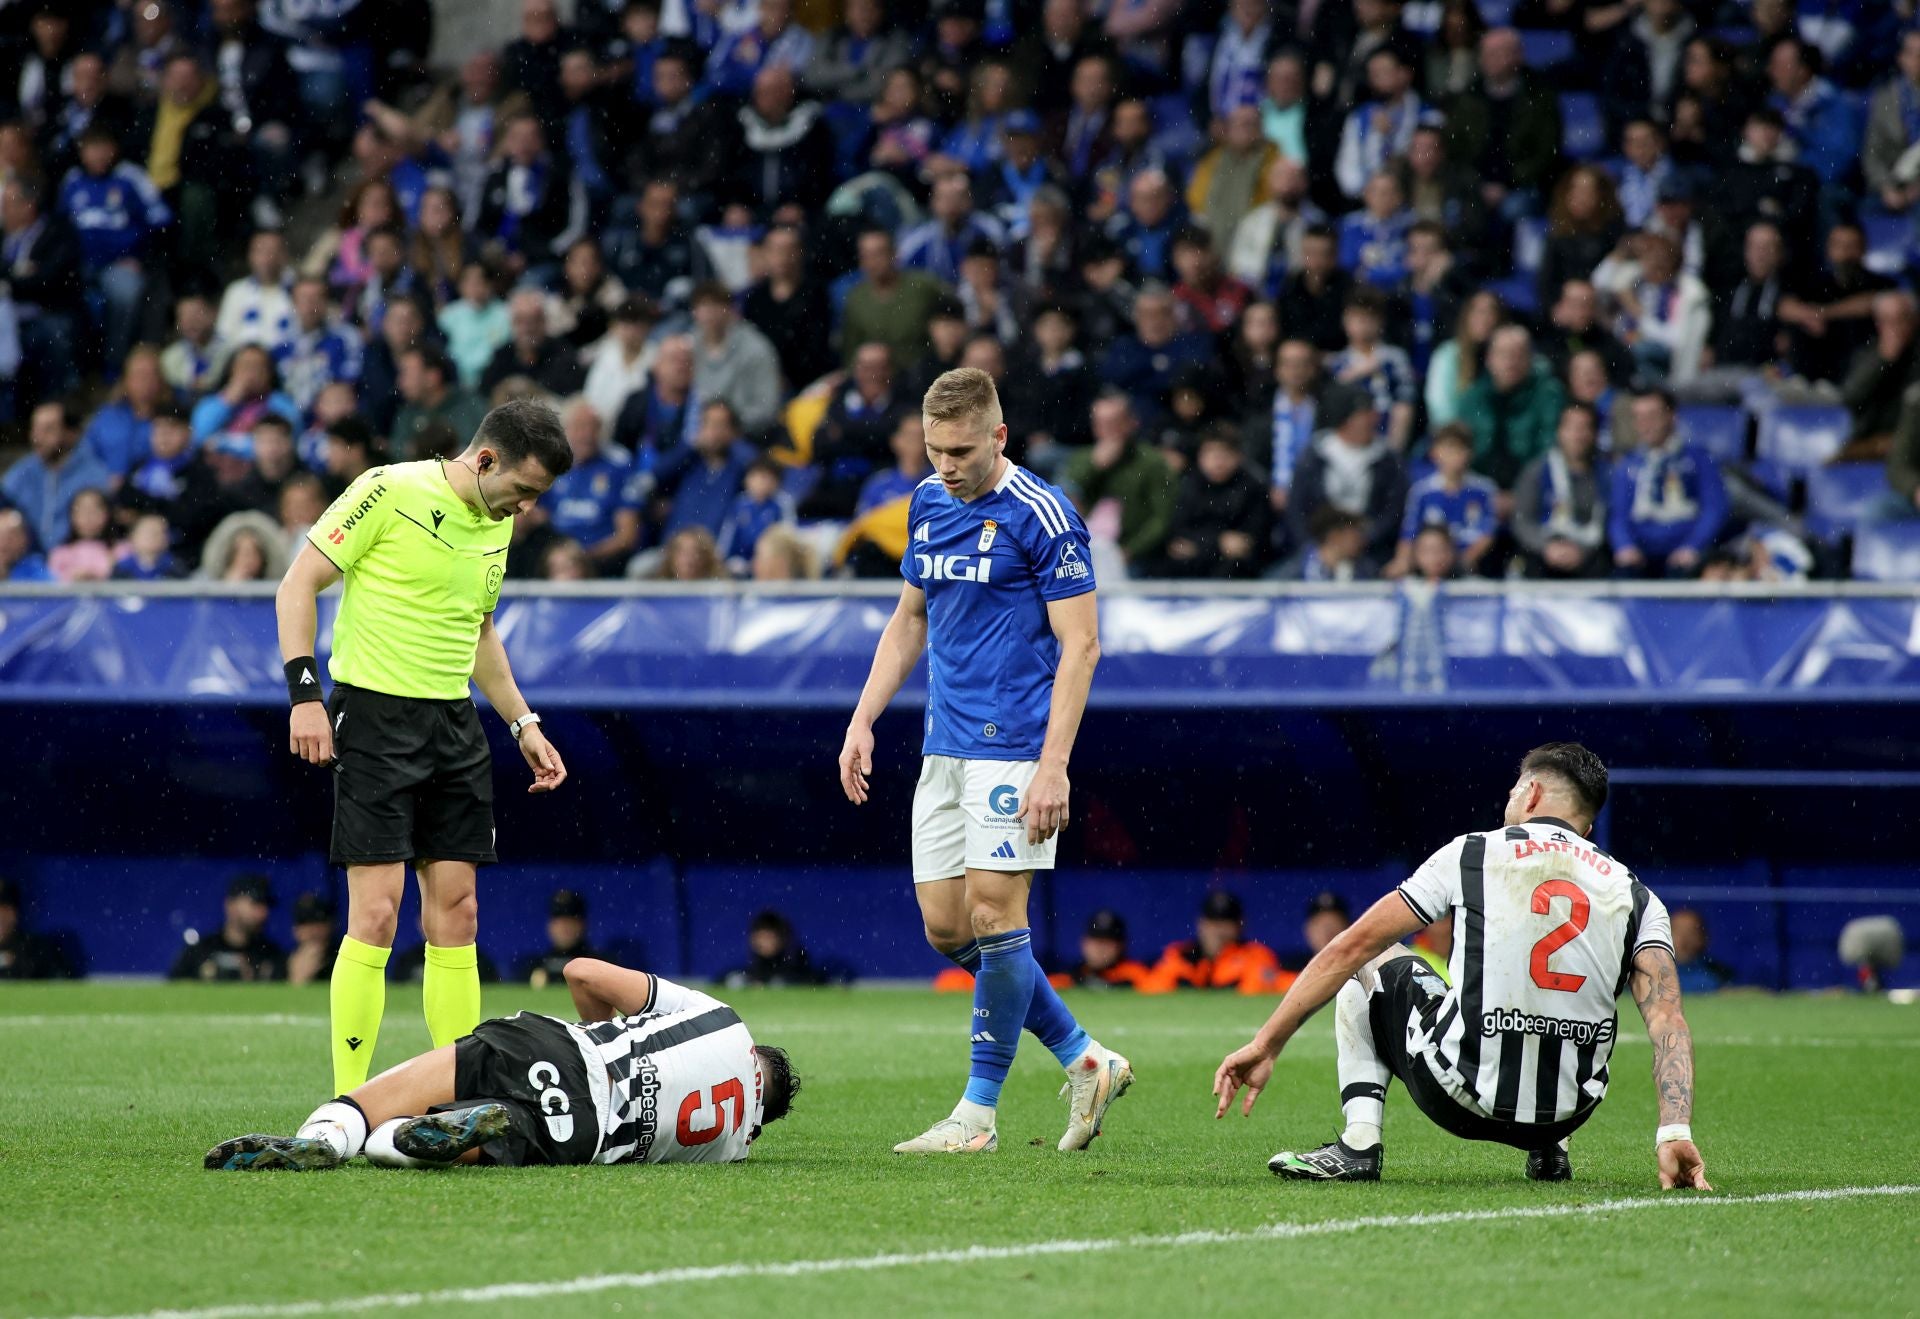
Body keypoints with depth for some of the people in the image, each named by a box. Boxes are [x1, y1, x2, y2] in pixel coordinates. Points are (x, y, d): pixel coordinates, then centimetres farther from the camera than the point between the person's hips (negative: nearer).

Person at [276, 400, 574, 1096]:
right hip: (375, 716, -7)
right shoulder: (389, 491, -11)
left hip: (454, 723, 7)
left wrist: (523, 723, 20)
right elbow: (297, 584, -10)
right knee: (376, 912, -11)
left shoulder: (497, 523, 11)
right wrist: (305, 691, -18)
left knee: (455, 913, 5)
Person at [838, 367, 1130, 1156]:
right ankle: (1084, 1061, 16)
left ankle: (979, 1111, -2)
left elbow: (1080, 644, -13)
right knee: (946, 927, 5)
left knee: (993, 913, -10)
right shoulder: (929, 505, 11)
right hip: (945, 748, 8)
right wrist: (863, 720, 14)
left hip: (1014, 743, -8)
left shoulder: (1041, 516, -11)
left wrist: (1053, 766, -19)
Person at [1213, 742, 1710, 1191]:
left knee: (1370, 962, 24)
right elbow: (1668, 1020, -8)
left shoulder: (1471, 855, 3)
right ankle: (1548, 1151, 26)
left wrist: (1266, 1044, 7)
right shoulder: (1636, 898, 6)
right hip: (1567, 1112, 4)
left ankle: (1358, 1144, 8)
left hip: (1461, 1097, -4)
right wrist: (1674, 1133, -13)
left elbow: (1352, 946, 3)